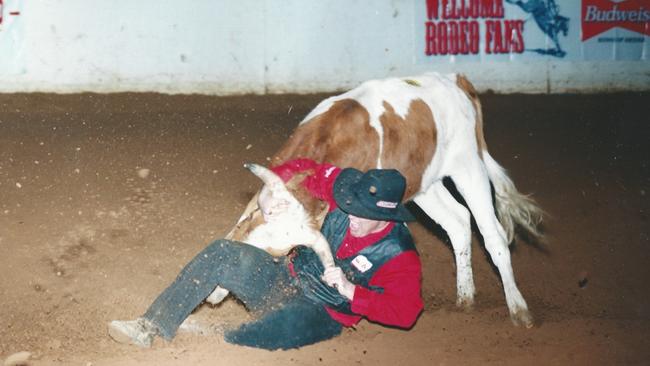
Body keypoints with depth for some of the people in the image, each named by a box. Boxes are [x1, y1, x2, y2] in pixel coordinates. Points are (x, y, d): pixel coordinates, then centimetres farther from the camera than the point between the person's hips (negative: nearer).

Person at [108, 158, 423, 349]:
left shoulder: (398, 256, -18)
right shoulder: (352, 202, -4)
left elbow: (405, 311, -28)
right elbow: (306, 170, 8)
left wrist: (351, 291, -29)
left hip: (320, 314, -6)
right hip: (284, 278, 6)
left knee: (287, 320, -43)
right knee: (222, 254, -15)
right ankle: (152, 326, -21)